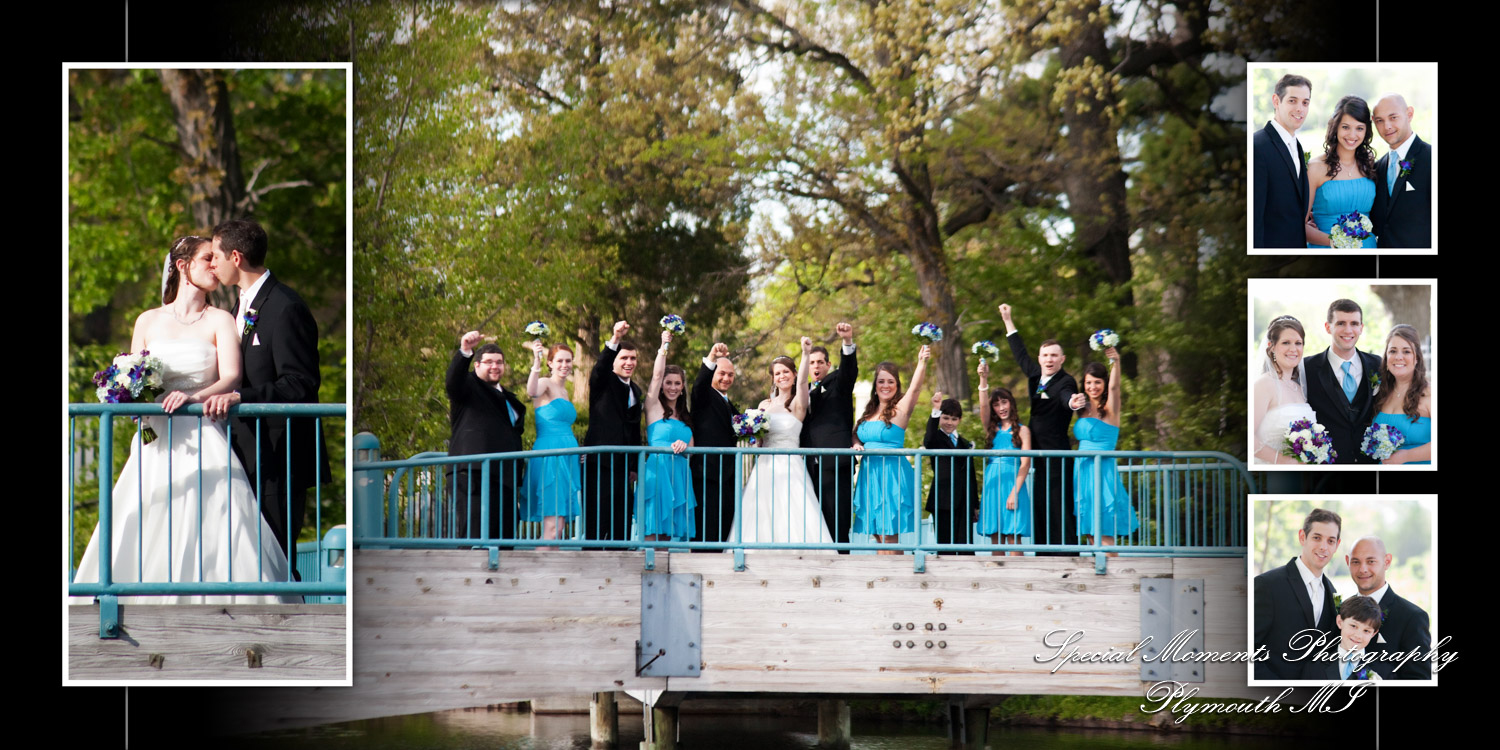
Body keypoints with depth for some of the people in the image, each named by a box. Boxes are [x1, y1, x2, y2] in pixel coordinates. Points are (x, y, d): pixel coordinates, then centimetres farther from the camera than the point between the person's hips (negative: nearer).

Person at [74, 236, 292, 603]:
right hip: (156, 446, 2)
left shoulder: (219, 321, 7)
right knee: (143, 542, -6)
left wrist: (194, 396, -24)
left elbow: (231, 378, -6)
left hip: (204, 444, -2)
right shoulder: (148, 321, 14)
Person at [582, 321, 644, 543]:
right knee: (596, 526, -8)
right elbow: (600, 367, -24)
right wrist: (615, 339, -40)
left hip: (622, 467, 6)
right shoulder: (602, 383, 0)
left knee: (622, 528, 5)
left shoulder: (635, 391, 19)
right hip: (599, 464, -6)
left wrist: (634, 466, 18)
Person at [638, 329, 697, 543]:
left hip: (680, 475, 6)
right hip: (658, 470, -6)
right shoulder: (654, 406, 4)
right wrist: (664, 346, -9)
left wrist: (684, 446, -6)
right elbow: (657, 374, -9)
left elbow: (692, 450, 16)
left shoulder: (684, 416, 20)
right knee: (653, 532, -10)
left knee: (668, 532, 4)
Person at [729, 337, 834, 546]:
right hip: (765, 467, 5)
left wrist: (805, 354, -33)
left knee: (794, 521, -13)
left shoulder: (797, 404, 0)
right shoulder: (765, 405, 16)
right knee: (762, 520, -1)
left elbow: (802, 381, -20)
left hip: (790, 466, -5)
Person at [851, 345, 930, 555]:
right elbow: (856, 434, 24)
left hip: (892, 474, -6)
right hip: (870, 474, 6)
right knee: (878, 534, 7)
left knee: (889, 535, -8)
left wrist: (922, 362, -36)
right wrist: (856, 444, 0)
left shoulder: (900, 409, -5)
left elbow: (915, 388, -21)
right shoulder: (870, 411, 14)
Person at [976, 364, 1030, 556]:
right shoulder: (992, 428, 13)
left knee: (1013, 537, -7)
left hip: (1012, 481, -4)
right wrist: (983, 379, -18)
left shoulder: (1022, 430, 3)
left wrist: (1015, 492, -14)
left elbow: (1025, 463, -4)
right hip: (992, 483, 4)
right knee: (994, 538, 3)